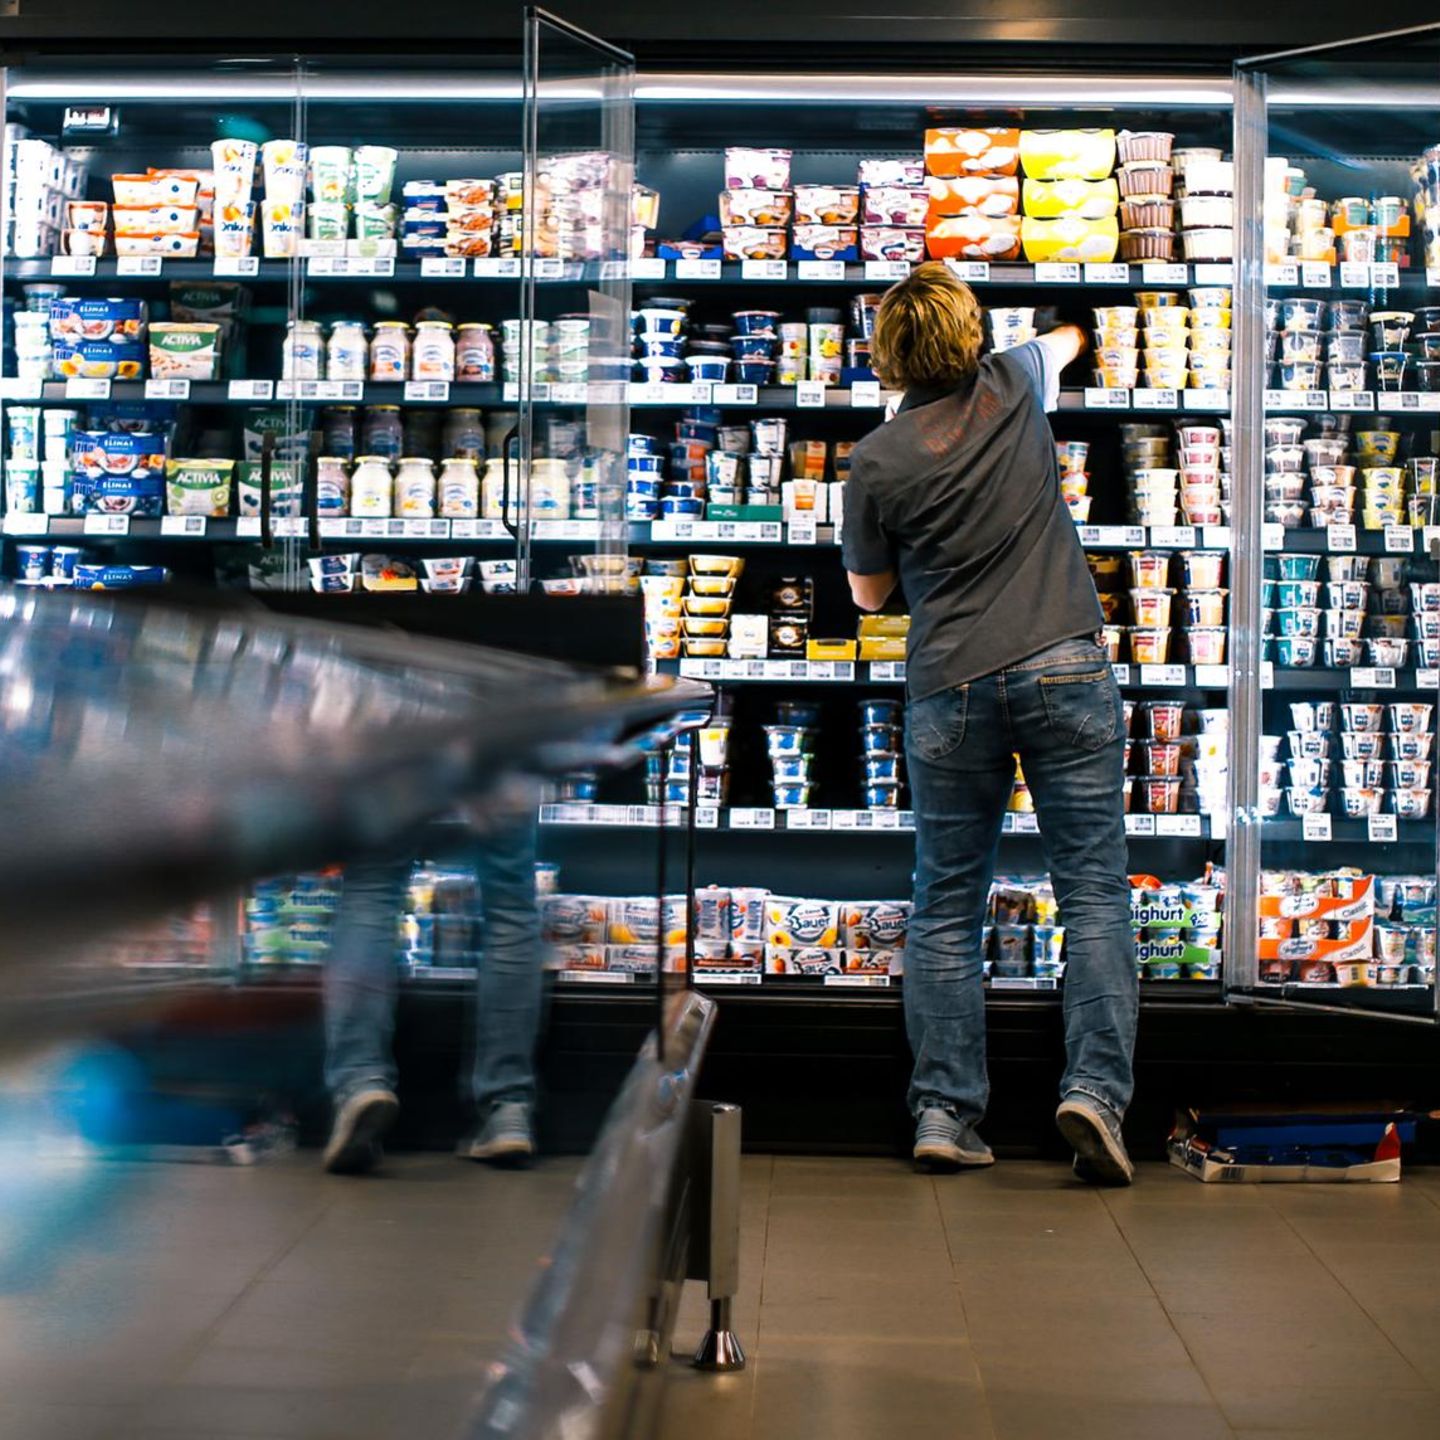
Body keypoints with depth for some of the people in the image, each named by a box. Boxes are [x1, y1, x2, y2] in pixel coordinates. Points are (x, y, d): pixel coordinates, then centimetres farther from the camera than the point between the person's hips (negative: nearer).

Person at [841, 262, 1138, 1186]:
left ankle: (945, 1111, 6)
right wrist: (1070, 333, 54)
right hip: (1065, 668, 0)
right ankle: (1095, 1086, -11)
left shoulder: (877, 461, -1)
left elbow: (869, 593, 12)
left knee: (948, 907, 7)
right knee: (1095, 890, 1)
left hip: (951, 689, 0)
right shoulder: (1014, 386, 4)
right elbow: (1064, 341, 31)